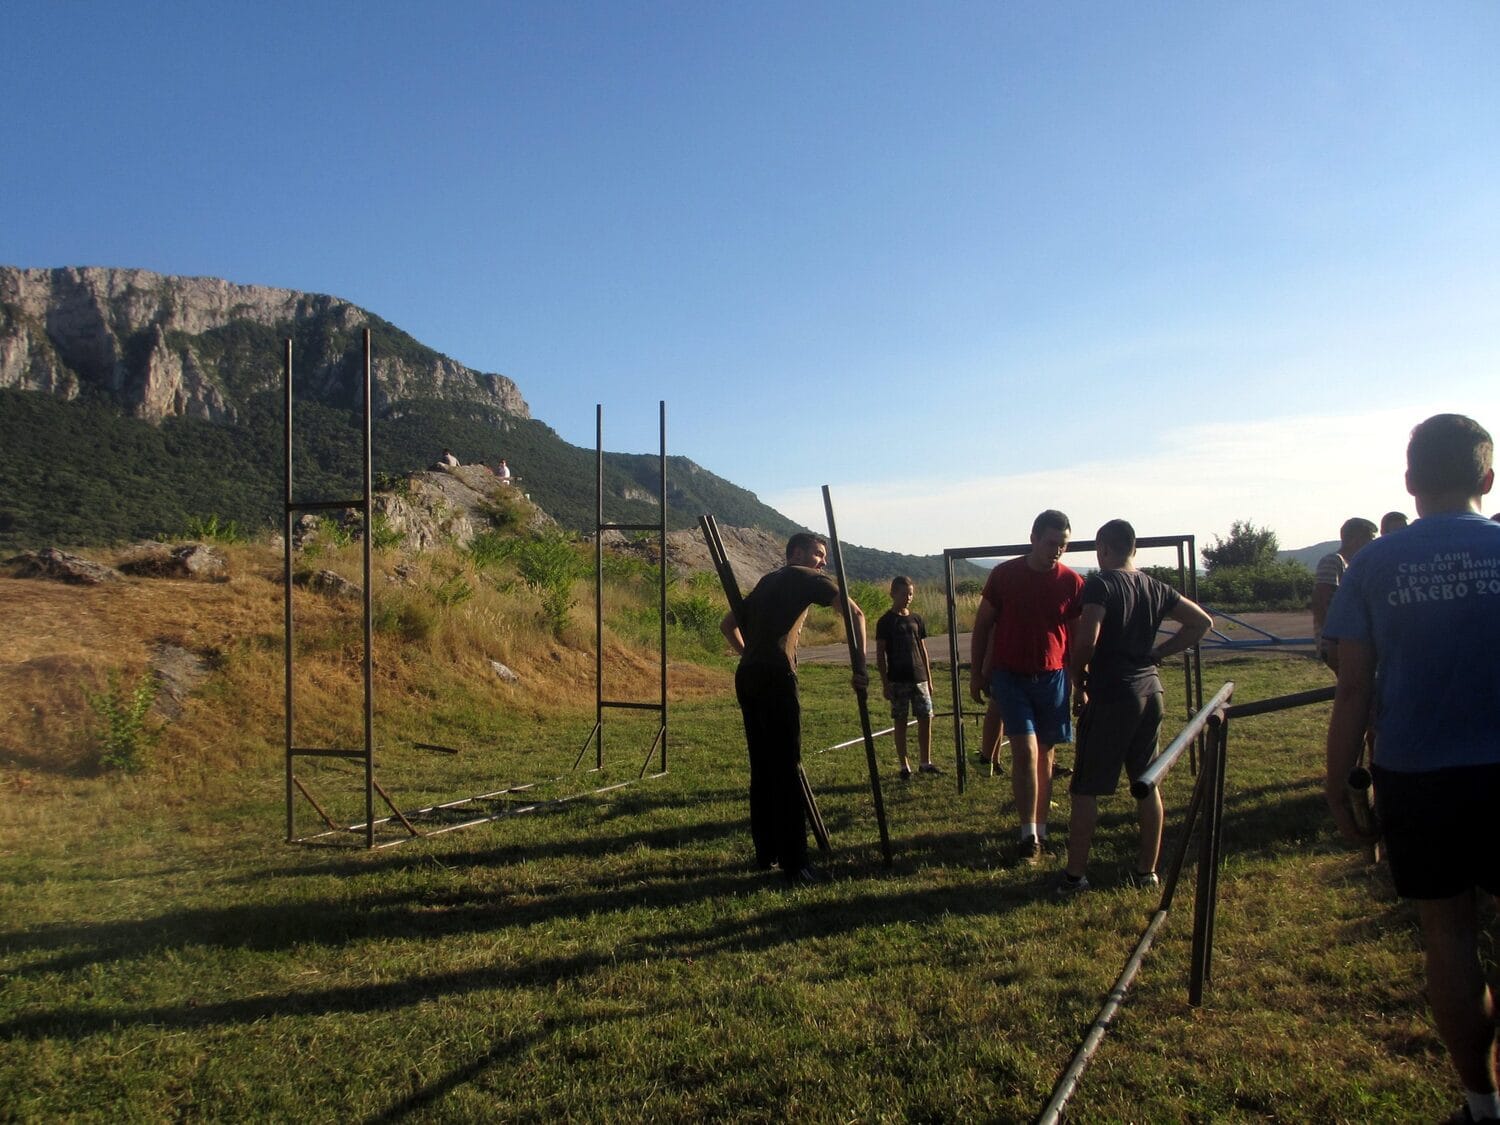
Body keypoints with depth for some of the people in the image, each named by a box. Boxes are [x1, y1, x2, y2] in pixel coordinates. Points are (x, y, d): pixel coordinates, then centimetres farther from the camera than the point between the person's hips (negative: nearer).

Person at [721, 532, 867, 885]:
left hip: (746, 676, 8)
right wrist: (859, 667, -8)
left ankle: (766, 853, 19)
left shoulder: (766, 582, 26)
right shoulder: (809, 579, 5)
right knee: (787, 770, -6)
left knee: (761, 767, 13)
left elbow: (727, 625, 31)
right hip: (776, 677, -8)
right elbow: (855, 613, -8)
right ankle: (794, 863, -6)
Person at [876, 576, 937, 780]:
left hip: (919, 678, 4)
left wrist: (929, 679, 11)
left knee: (926, 719, 2)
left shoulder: (917, 619, 10)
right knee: (900, 722, 2)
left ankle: (925, 762, 14)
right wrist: (885, 683, -8)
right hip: (898, 679, -4)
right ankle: (904, 766, 10)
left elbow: (923, 651, 14)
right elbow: (880, 655, -4)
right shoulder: (886, 621, -3)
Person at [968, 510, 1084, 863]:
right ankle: (1029, 836, -7)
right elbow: (982, 625, 6)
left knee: (1044, 752, 9)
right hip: (1010, 675, -2)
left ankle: (1040, 829, 19)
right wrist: (976, 672, 6)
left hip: (1052, 677, 2)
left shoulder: (1072, 582, -1)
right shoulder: (1004, 575, -4)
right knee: (1025, 750, -11)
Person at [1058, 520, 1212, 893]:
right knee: (1147, 785, 14)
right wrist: (1156, 653, 10)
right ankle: (1147, 870, 21)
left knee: (1085, 790, 2)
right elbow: (1202, 622, 13)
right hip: (1150, 691, 7)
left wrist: (1079, 682, -7)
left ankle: (1075, 874, 5)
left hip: (1110, 696, -6)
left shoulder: (1099, 585, -12)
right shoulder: (1155, 588, 8)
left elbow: (1086, 640, -24)